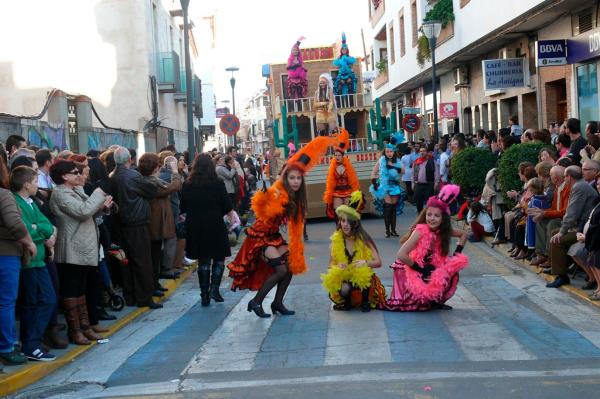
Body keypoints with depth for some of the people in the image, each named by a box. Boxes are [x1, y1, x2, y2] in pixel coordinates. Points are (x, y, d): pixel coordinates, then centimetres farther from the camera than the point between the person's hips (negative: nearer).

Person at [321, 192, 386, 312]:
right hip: (343, 277, 0)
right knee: (344, 289, -34)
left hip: (362, 276, 0)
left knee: (364, 276, -35)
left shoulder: (363, 239, -8)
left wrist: (365, 262, -28)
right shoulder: (336, 239, -3)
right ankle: (347, 302, 4)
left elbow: (378, 262, -7)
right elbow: (331, 263, 4)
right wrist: (338, 267, -20)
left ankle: (365, 301, -4)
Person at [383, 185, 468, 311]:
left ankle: (436, 300, 2)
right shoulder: (421, 230, -22)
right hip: (415, 273, -6)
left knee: (459, 262, -10)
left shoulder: (443, 231, -5)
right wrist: (420, 269, -21)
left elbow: (464, 234, 14)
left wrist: (457, 253, 0)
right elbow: (401, 255, -30)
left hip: (432, 270, 6)